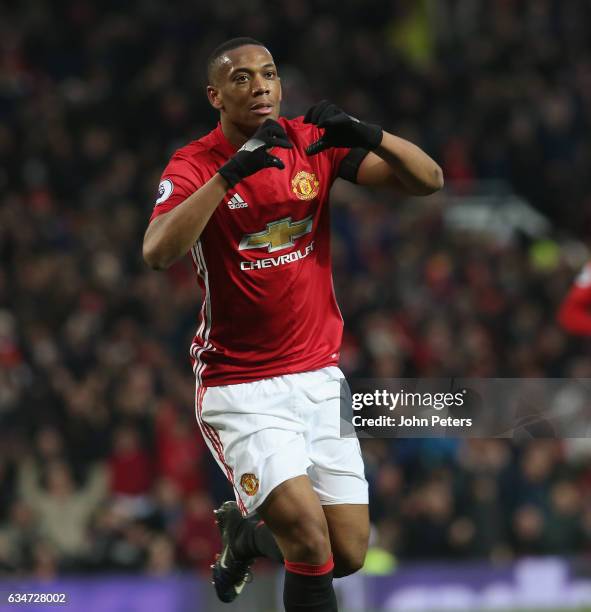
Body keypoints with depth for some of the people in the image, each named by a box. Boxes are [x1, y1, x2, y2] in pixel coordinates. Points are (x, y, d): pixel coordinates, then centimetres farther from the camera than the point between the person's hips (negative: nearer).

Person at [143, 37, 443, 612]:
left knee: (348, 555, 6)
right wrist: (230, 173, -37)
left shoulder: (314, 142, 0)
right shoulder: (194, 166, -11)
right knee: (310, 537, -21)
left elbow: (428, 180, -6)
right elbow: (158, 252, -30)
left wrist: (368, 136, -25)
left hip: (318, 376, 5)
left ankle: (243, 531, 35)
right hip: (239, 387, -5)